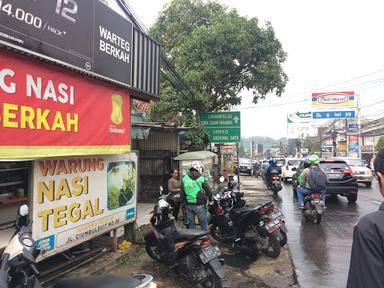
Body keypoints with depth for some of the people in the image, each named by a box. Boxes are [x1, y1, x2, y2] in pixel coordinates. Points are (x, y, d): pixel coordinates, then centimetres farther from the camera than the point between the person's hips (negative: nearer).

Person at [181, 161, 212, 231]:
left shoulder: (184, 179, 2)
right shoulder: (201, 179, -9)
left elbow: (182, 193, 4)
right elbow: (208, 190, -6)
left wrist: (184, 202, 12)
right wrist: (210, 199, 11)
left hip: (188, 205, 4)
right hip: (199, 205, -4)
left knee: (190, 224, 14)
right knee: (204, 223, 7)